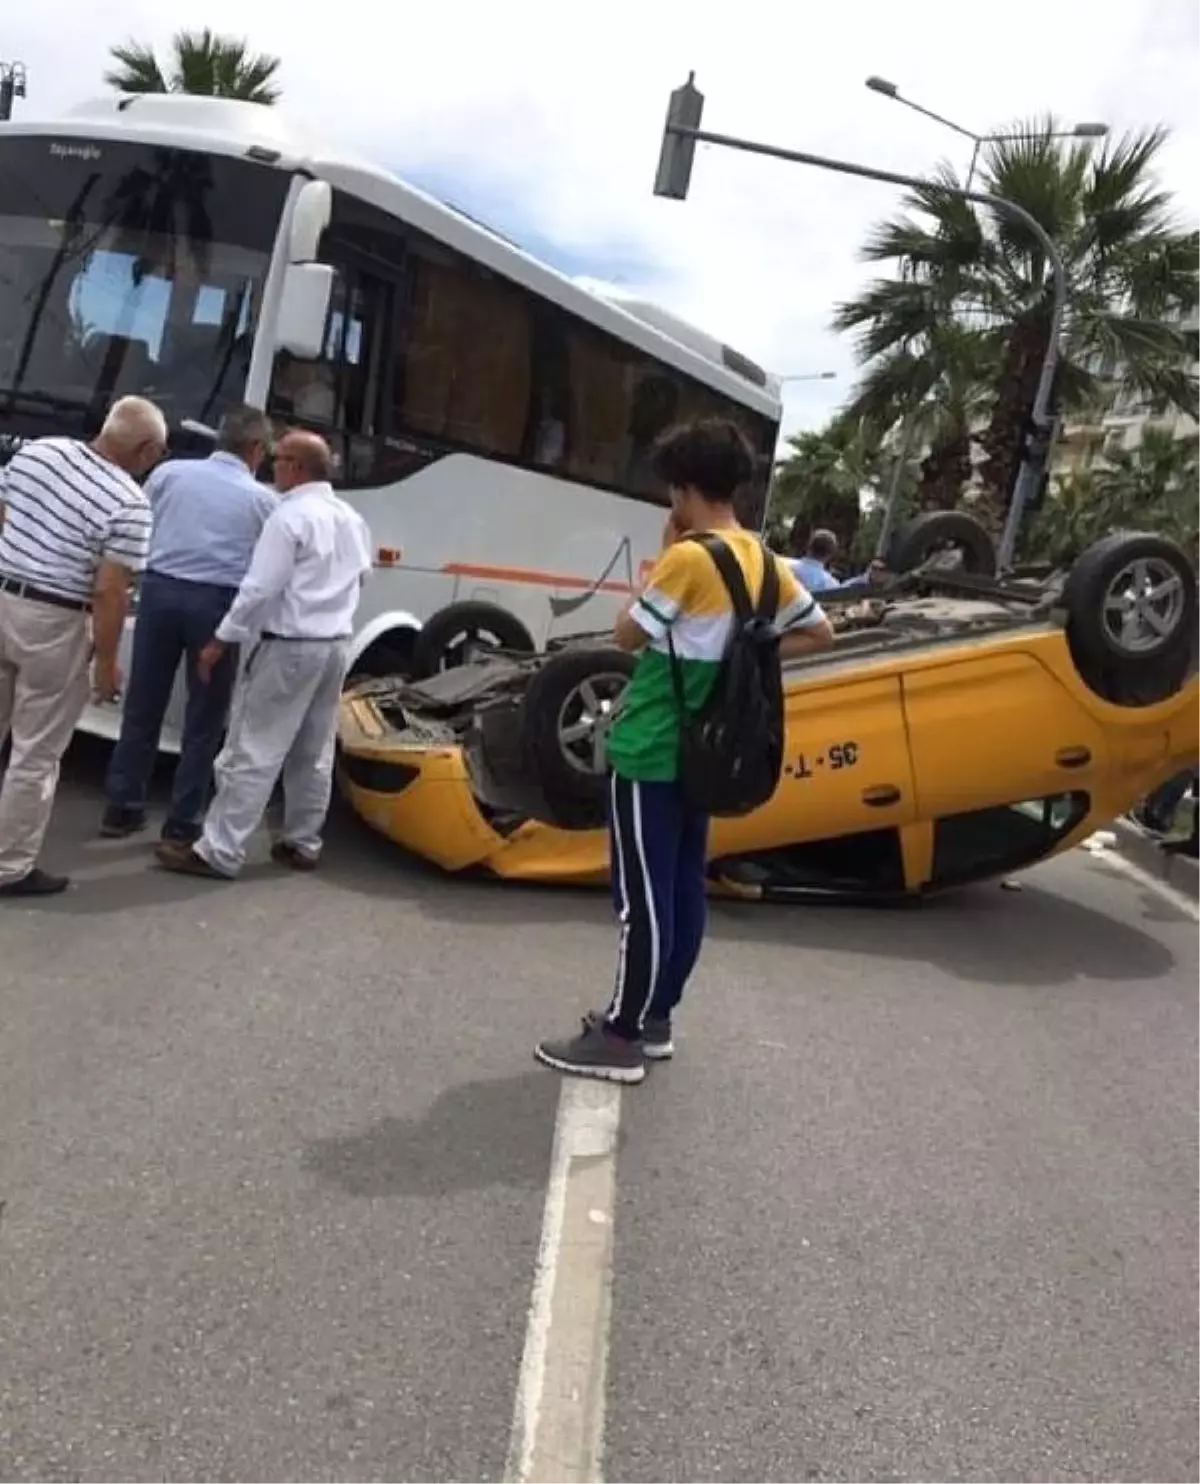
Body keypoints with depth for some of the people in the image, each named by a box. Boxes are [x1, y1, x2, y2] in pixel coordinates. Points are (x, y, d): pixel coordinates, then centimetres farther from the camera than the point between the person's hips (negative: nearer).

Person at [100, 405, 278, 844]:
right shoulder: (262, 499, 1)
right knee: (204, 717, 7)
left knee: (143, 704, 12)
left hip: (160, 591, 3)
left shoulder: (170, 472, 6)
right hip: (217, 604, -3)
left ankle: (122, 807, 20)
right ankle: (183, 821, 10)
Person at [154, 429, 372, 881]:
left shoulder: (291, 516, -14)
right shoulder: (352, 520, 12)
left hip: (290, 647, -8)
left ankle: (218, 851, -4)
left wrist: (221, 640, -14)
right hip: (336, 645, 8)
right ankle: (302, 843, 22)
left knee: (253, 752, -6)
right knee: (313, 754, 15)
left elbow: (261, 587, -19)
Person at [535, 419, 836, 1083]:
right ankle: (653, 1018, 25)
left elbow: (628, 636, -9)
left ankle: (621, 1039, 6)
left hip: (650, 750, -9)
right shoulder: (763, 561, 7)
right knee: (683, 888, 13)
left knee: (642, 895, -3)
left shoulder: (687, 557, -18)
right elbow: (818, 632, 16)